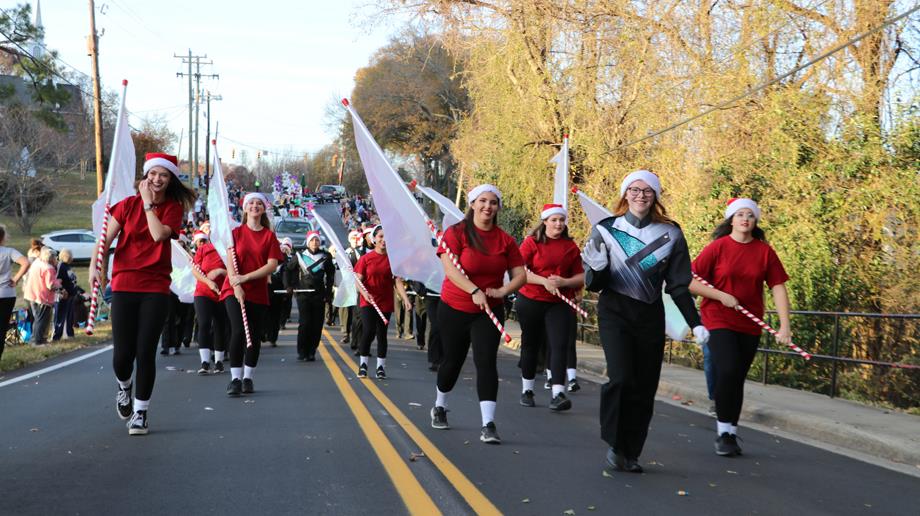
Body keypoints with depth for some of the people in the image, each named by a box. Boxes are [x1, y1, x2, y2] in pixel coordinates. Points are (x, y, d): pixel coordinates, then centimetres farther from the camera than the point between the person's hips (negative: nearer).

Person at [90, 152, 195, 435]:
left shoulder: (173, 207, 3)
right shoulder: (128, 204, 5)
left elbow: (159, 234, -17)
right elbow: (106, 239, -2)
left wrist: (148, 203, -10)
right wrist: (95, 265, -19)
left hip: (156, 288, 0)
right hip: (124, 285, 1)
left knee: (146, 352, -4)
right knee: (123, 352, -3)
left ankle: (140, 412, 11)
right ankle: (124, 385, 32)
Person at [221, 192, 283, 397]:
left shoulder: (270, 236, 4)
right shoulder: (236, 232, 4)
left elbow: (272, 265, -5)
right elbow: (230, 261, -4)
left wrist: (246, 277, -15)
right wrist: (236, 285, -17)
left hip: (258, 293, 2)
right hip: (234, 290, -2)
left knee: (255, 336, 4)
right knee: (238, 331, -18)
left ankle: (248, 378, 17)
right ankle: (235, 379, -15)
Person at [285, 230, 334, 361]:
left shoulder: (325, 256, 5)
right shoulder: (300, 256, 4)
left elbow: (331, 273, 11)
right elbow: (288, 269, 15)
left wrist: (328, 290, 5)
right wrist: (288, 285, 8)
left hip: (319, 294, 1)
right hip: (303, 293, -1)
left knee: (317, 324, 0)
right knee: (304, 323, -8)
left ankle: (311, 352, 9)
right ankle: (302, 352, -2)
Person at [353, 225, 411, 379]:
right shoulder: (366, 258, -1)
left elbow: (397, 281, -3)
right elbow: (358, 280, -2)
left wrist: (405, 298, -17)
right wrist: (364, 293, -22)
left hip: (385, 303, 2)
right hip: (368, 302, -2)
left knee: (382, 334, 6)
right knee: (369, 331, -15)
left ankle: (381, 366, 17)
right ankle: (363, 364, 1)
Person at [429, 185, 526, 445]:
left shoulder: (505, 239, 1)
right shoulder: (456, 233, -8)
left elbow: (520, 275, 1)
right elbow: (450, 269, -19)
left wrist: (502, 291, -18)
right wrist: (474, 291, -31)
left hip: (489, 311, 1)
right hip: (454, 309, -1)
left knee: (486, 361, -12)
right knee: (452, 360, 14)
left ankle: (488, 424, -14)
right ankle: (439, 407, 41)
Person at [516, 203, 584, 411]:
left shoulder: (571, 246, 5)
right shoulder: (531, 242, -2)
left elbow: (581, 277, 5)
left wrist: (563, 282, -14)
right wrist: (544, 281, -21)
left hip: (560, 304, 1)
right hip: (531, 302, -1)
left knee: (559, 345, -12)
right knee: (530, 345, 11)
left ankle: (558, 394, -17)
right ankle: (527, 390, 26)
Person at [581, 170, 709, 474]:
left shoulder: (670, 234, 3)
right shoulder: (606, 229, -1)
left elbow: (678, 284, 9)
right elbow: (594, 285, 1)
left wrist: (695, 323, 3)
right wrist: (597, 268, -21)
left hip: (650, 315, 2)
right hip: (614, 312, -2)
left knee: (644, 387, 3)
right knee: (621, 378, -20)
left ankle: (631, 454, 16)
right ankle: (614, 446, -5)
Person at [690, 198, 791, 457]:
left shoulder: (765, 251, 1)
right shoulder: (717, 247, -5)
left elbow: (779, 288, 0)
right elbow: (691, 282, -5)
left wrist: (784, 326, -9)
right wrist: (722, 296, -15)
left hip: (749, 325, 3)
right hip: (718, 320, -3)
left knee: (737, 378, 9)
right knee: (727, 370, -19)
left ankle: (731, 433, 24)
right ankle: (723, 429, -3)